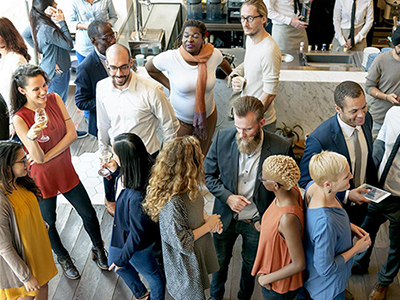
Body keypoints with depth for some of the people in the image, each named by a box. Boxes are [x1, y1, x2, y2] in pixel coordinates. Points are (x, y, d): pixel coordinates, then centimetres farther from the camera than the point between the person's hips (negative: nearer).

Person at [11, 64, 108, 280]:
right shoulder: (19, 119, -22)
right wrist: (32, 138, -46)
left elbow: (72, 134, -12)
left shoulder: (54, 99, -10)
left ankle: (98, 249, 40)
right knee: (48, 222, 16)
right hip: (42, 178, -3)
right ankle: (63, 257, 44)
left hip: (65, 170, 3)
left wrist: (47, 156, -19)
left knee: (88, 213, 13)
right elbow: (38, 158, -25)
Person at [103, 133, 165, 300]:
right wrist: (114, 172, -7)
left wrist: (123, 258, -15)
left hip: (138, 243, -9)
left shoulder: (137, 196, -43)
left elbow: (137, 232, -29)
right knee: (114, 263, 33)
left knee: (152, 276, 22)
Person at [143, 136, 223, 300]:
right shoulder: (172, 203, -41)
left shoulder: (188, 186, -13)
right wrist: (208, 225, -20)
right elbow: (182, 243, -30)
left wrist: (207, 218, -10)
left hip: (199, 249, 8)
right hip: (186, 260, -8)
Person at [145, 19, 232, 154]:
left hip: (208, 115, 2)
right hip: (179, 118, -2)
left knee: (203, 156, 22)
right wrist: (169, 85, -4)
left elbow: (223, 63, 10)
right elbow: (149, 68, -3)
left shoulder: (213, 54, -16)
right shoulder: (170, 58, -23)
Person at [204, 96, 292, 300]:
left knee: (250, 263, 25)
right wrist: (227, 196, -21)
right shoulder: (222, 138, -19)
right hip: (225, 217, 1)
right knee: (220, 260, 25)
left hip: (257, 222, -1)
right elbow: (208, 174, -5)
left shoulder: (281, 149, -24)